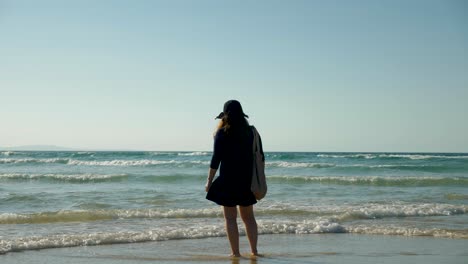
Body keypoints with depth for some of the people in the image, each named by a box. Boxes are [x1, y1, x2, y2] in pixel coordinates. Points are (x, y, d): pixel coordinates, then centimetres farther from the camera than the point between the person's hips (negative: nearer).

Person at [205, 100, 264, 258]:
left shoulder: (222, 133, -8)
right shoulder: (251, 131, 5)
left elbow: (216, 159, -10)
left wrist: (209, 181, -3)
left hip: (228, 180, -5)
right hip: (247, 180, 5)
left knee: (230, 217, 2)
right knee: (248, 216, 15)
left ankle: (235, 252, 2)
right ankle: (254, 250, 16)